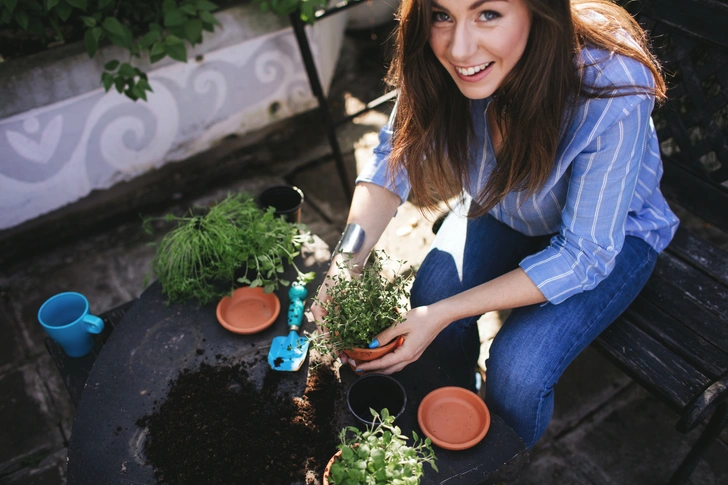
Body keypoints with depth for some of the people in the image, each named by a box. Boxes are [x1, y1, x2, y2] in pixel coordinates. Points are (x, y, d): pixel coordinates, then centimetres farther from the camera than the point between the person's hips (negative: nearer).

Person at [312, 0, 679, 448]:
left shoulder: (612, 95, -38)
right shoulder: (438, 62, -26)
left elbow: (585, 255, -30)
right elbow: (393, 159, -15)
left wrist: (445, 313, -35)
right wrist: (347, 260, -31)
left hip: (614, 230, -3)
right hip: (500, 206, 4)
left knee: (518, 370, -20)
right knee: (430, 292, -21)